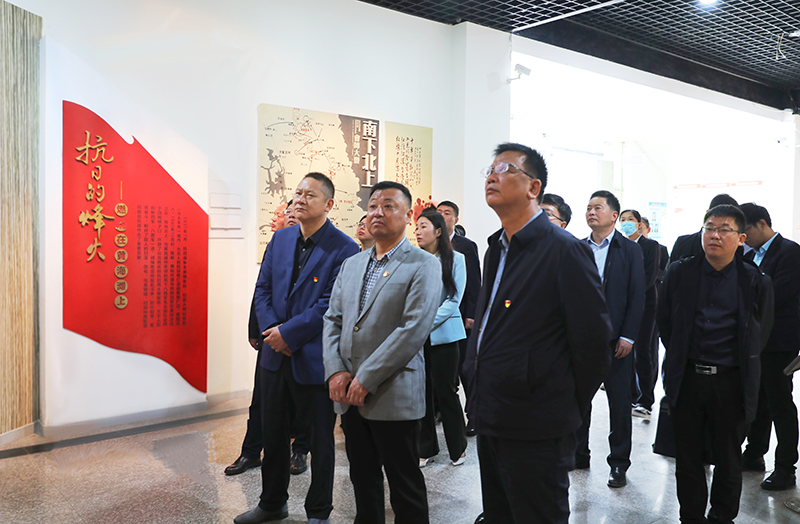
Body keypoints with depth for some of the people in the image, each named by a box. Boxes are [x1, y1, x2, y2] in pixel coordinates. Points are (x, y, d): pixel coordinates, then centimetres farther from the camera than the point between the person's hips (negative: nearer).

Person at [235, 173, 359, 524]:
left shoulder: (344, 249, -12)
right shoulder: (280, 238, 8)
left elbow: (331, 305, -18)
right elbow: (263, 288, 7)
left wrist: (288, 333, -17)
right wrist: (271, 330, -9)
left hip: (314, 359, -6)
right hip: (275, 354, 6)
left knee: (320, 439, 9)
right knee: (272, 433, 19)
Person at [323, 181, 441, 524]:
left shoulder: (423, 265, -7)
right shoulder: (351, 264, 14)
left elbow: (415, 329, -17)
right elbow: (333, 319, 11)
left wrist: (367, 379, -17)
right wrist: (335, 371, -4)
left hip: (393, 396, -6)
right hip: (349, 394, 6)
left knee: (405, 488, 7)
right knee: (363, 481, 18)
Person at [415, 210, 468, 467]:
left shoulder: (455, 259, -2)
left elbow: (454, 299, -6)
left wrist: (428, 321, -13)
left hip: (443, 333, -3)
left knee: (445, 390, 2)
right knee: (421, 390, 6)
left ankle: (458, 447, 22)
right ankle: (426, 448, 22)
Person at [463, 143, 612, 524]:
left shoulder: (564, 250, -16)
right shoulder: (497, 249, 12)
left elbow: (593, 340, -15)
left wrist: (569, 405, -5)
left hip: (535, 430, -8)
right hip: (490, 420, 8)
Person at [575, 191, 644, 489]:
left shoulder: (630, 250, 0)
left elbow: (637, 296, -4)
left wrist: (628, 336, -10)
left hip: (615, 338, -2)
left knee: (619, 402, 6)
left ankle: (619, 463, 18)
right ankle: (578, 453, 26)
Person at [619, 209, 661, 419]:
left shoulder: (651, 246, 1)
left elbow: (650, 276, -8)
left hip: (644, 303, -4)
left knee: (643, 352, -3)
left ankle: (645, 402, 2)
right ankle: (631, 397, 16)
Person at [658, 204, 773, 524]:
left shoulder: (756, 282, -2)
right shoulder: (679, 273, 2)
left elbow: (759, 334, 8)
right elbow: (665, 322, 9)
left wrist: (740, 366, 8)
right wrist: (682, 360, 9)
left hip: (731, 382, -1)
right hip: (686, 379, 1)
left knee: (728, 459, 13)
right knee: (687, 458, 11)